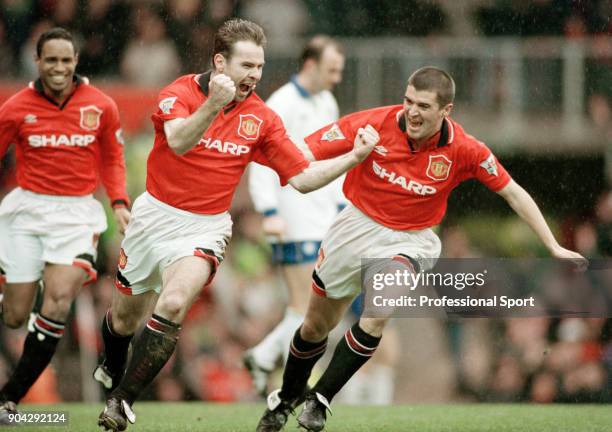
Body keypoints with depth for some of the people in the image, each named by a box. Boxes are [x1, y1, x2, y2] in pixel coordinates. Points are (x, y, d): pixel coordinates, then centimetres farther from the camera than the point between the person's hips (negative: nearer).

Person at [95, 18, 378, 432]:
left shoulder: (261, 118, -4)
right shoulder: (181, 92, -12)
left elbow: (303, 177, -2)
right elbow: (178, 141, -33)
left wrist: (354, 157, -15)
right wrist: (214, 105, -49)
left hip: (205, 228, 0)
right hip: (156, 214, 0)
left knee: (173, 304, -27)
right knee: (124, 318, 15)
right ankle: (112, 370, 51)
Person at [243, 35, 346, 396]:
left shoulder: (327, 103, 15)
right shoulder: (281, 105, -12)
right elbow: (261, 159, -16)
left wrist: (342, 207, 18)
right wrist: (270, 213, -23)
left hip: (323, 217, 8)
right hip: (295, 222, -8)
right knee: (306, 306, -9)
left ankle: (263, 357, 17)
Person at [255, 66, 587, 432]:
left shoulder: (464, 150, -18)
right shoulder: (375, 124, -20)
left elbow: (513, 193, -6)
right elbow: (301, 154, -17)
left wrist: (553, 247, -7)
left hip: (410, 240, -1)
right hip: (358, 226, 1)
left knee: (380, 311, -30)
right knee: (317, 325, 13)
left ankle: (321, 399, -16)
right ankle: (285, 400, 41)